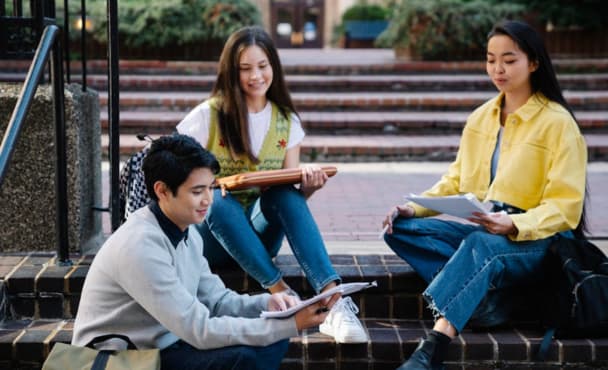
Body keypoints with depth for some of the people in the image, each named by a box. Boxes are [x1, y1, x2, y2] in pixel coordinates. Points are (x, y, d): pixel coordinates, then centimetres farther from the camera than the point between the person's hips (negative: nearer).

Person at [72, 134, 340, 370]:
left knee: (272, 340, 0)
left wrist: (267, 304, -11)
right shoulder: (141, 246, -26)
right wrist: (290, 325, -27)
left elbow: (216, 301, 10)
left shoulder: (187, 233, 4)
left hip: (161, 346, 9)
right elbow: (200, 331, -27)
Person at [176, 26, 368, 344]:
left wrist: (308, 186, -20)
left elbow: (290, 195, 4)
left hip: (260, 233, 2)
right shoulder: (210, 116, -7)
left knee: (285, 194, -30)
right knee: (220, 201, -36)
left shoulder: (286, 122, 5)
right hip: (212, 233, -2)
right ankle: (282, 293, -40)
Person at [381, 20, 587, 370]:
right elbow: (456, 182, 14)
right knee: (400, 229, -16)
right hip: (480, 230, 7)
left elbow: (565, 207, -11)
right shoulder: (480, 117, 12)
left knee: (481, 246, -41)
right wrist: (414, 207, -5)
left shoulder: (558, 122, -6)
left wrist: (514, 225, -29)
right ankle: (486, 294, -28)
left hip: (534, 239, -7)